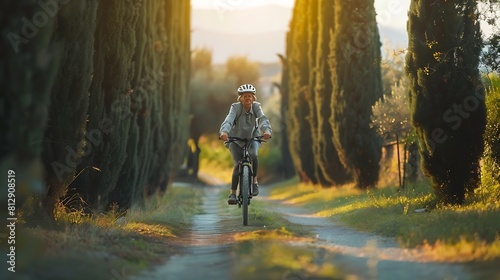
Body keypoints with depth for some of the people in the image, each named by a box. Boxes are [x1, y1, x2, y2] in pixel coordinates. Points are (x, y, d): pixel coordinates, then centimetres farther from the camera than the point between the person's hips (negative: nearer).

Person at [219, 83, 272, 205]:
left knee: (254, 155, -29)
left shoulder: (256, 106, -15)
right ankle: (233, 194, -5)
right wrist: (224, 132, -59)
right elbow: (228, 120, -38)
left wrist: (267, 130, -54)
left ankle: (255, 181, -9)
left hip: (252, 137, 1)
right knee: (237, 164, -15)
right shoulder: (235, 107, -20)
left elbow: (263, 119, -32)